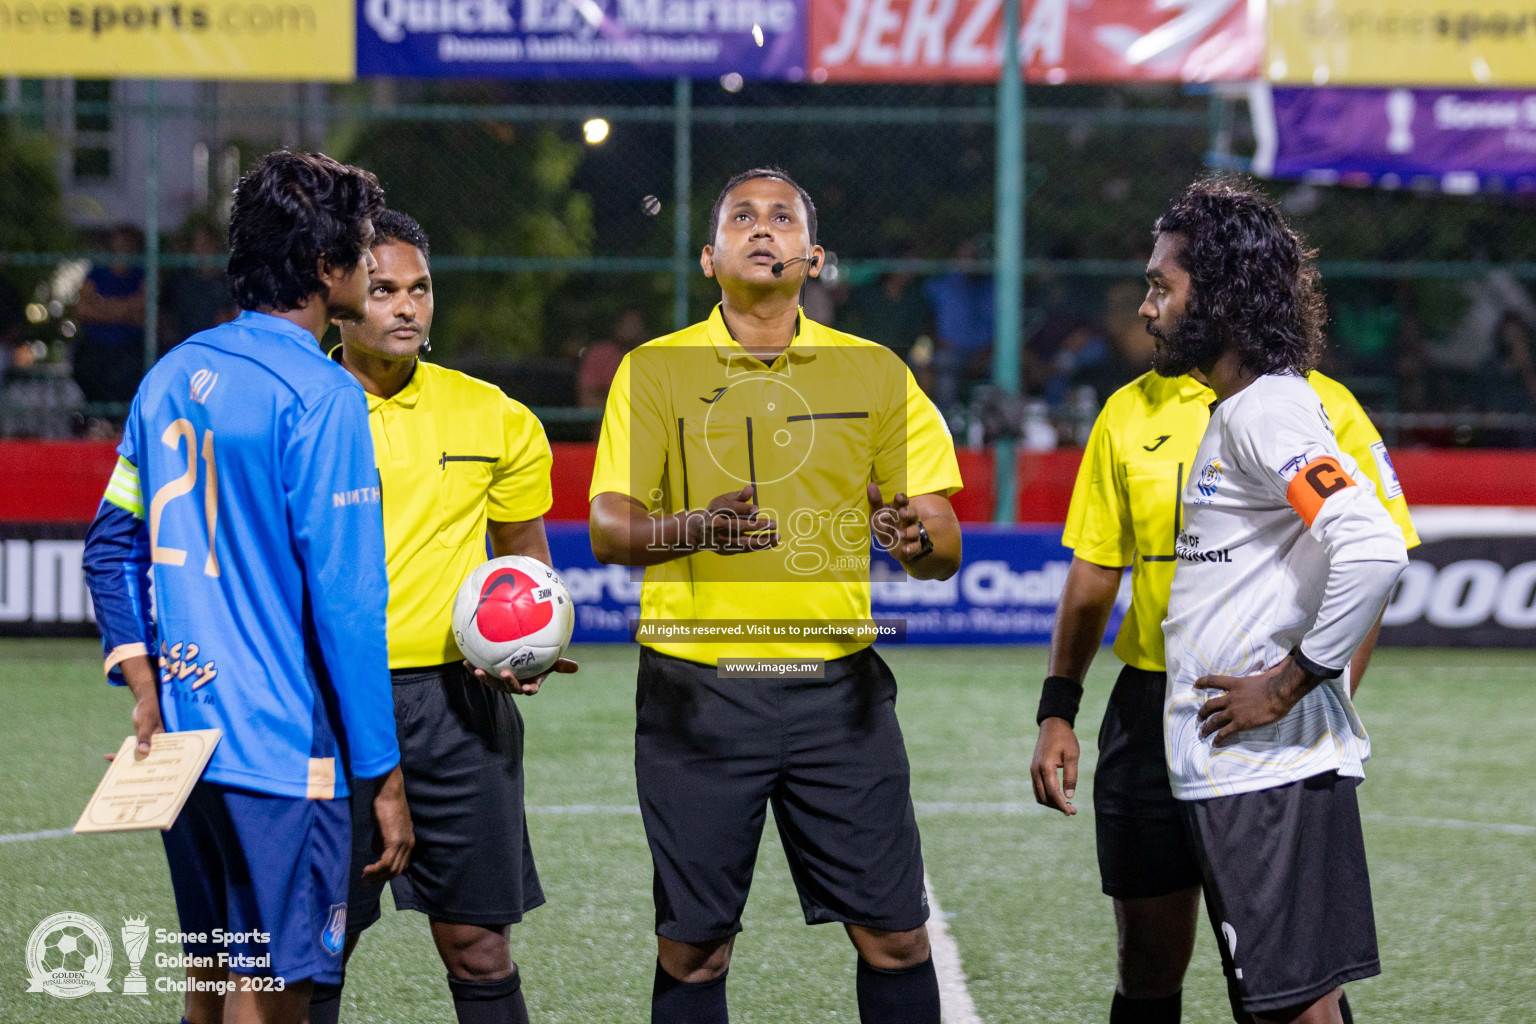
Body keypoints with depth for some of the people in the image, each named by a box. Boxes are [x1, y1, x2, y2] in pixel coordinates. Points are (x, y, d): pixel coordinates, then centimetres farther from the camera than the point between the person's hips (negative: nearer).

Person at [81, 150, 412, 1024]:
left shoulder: (172, 377, 10)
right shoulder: (320, 395, -14)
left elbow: (112, 547, 14)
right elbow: (345, 599, -16)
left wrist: (146, 692, 9)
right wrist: (384, 777, -12)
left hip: (184, 741, 8)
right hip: (279, 754, -8)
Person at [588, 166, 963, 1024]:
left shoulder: (876, 372, 8)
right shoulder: (655, 371, 4)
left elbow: (944, 548, 6)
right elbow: (608, 527, -5)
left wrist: (919, 539, -19)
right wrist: (693, 528, -25)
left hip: (838, 686, 1)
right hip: (697, 688, -1)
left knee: (894, 935, -1)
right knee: (693, 945, 1)